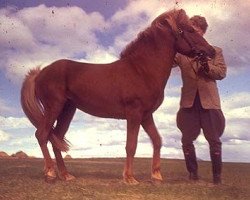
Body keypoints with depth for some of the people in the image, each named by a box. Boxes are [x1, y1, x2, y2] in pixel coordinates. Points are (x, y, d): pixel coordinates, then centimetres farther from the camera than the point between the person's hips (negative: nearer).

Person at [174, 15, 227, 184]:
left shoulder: (215, 51, 10)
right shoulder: (182, 53, 12)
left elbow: (222, 72, 0)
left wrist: (206, 65, -16)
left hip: (209, 100, -1)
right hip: (189, 101, 1)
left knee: (214, 140, 2)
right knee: (187, 140, 3)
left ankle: (217, 175, 16)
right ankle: (193, 173, 18)